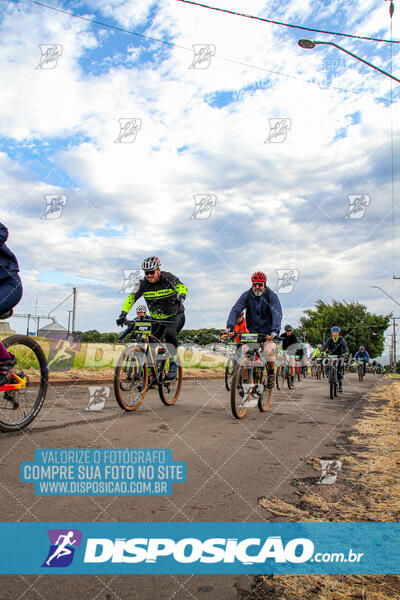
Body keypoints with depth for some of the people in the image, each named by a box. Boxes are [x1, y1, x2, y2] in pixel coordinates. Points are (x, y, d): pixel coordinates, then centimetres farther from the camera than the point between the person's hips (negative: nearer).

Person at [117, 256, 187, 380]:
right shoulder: (144, 283, -8)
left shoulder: (168, 278, -16)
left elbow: (182, 287, -31)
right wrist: (123, 314, -22)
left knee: (169, 333, -33)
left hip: (175, 316, -4)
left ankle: (173, 363, -17)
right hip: (158, 319, 5)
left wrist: (181, 297, -54)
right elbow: (131, 298, -9)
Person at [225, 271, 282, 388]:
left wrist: (274, 331, -38)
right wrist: (230, 327, -29)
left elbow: (277, 314, -23)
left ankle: (271, 373, 0)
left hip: (268, 333, -2)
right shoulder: (246, 295, -4)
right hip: (252, 332, 3)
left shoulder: (272, 296, -10)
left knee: (269, 351, -28)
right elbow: (235, 310, -13)